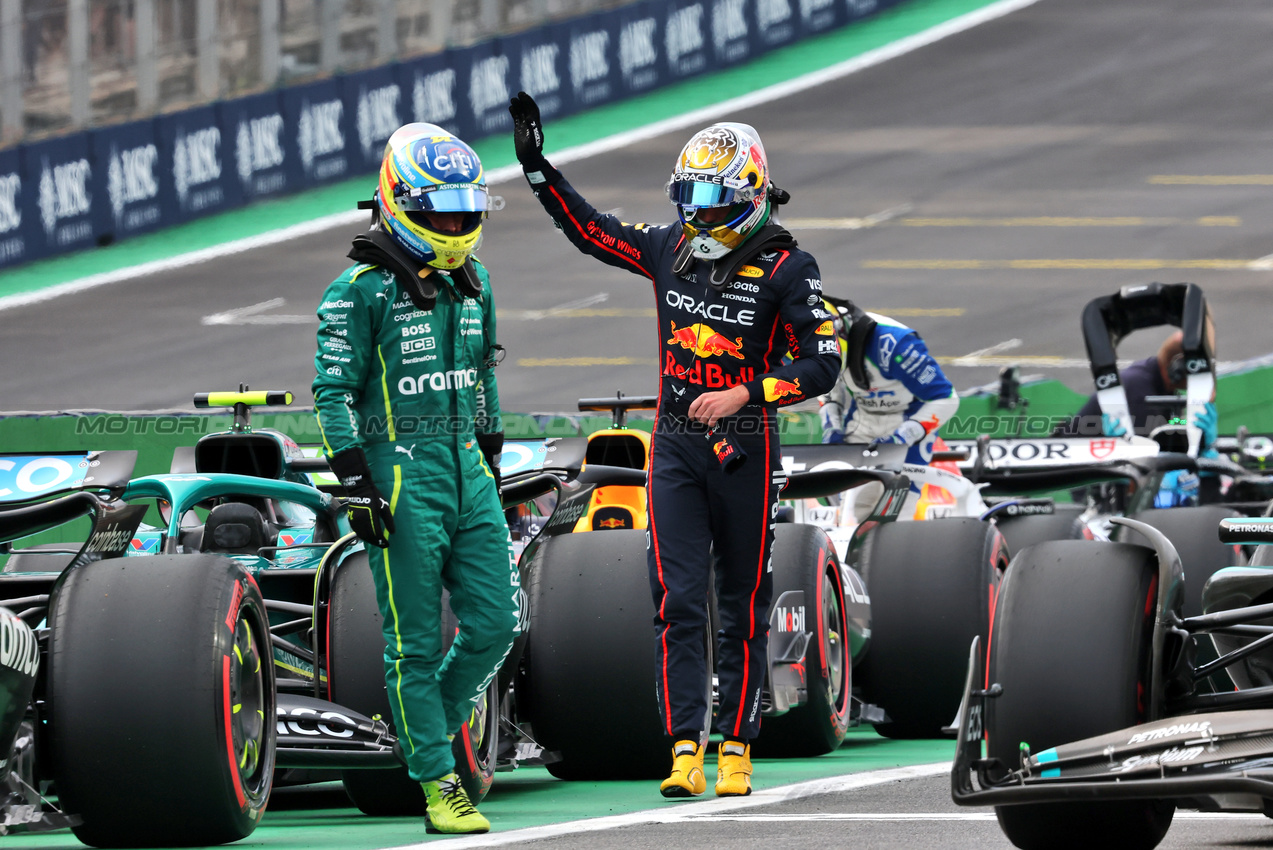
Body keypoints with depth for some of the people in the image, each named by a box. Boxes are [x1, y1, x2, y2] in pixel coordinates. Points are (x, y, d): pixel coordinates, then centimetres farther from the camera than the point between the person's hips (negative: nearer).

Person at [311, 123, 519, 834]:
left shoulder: (471, 282, 12)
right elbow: (334, 394, -9)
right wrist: (357, 486, -14)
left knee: (495, 624, 1)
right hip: (400, 470, -6)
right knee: (417, 642, -3)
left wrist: (493, 463, 23)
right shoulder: (361, 292, -8)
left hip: (468, 469, 7)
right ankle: (438, 785, 1)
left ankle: (429, 726, 23)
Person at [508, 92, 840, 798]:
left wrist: (745, 394, -20)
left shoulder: (785, 268, -8)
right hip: (675, 447, 3)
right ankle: (685, 751, -10)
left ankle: (735, 750, 14)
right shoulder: (669, 248, 6)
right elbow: (587, 228, 18)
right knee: (678, 601, -7)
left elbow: (821, 367, -11)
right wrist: (535, 164, 11)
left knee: (742, 607, 6)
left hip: (744, 449, -3)